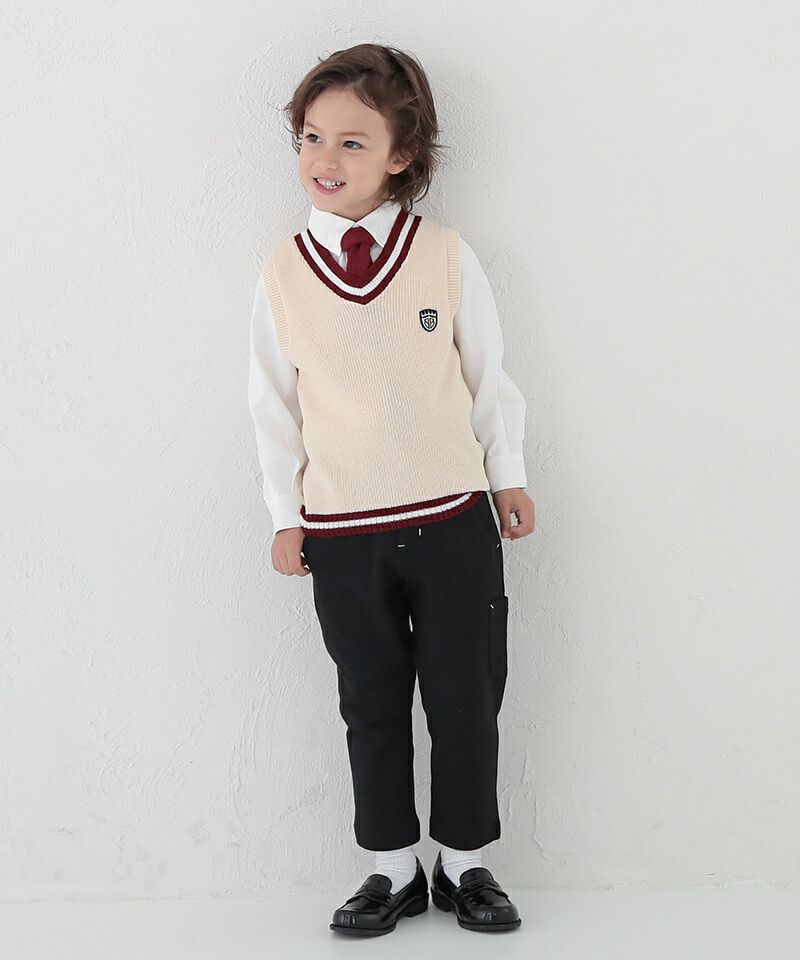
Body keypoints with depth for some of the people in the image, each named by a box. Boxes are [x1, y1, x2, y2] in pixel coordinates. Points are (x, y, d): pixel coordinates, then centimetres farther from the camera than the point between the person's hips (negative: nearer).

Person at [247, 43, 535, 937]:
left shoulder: (447, 257, -5)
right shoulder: (283, 271, -2)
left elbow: (488, 376, 5)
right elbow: (273, 401, 4)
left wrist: (508, 475, 9)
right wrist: (286, 513, 5)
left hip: (453, 518, -1)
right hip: (341, 530, 1)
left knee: (466, 698, 9)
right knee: (371, 703, 12)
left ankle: (464, 862, 28)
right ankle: (393, 869, 28)